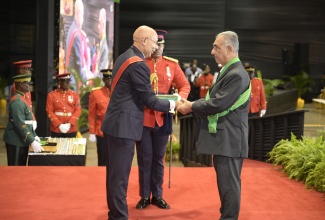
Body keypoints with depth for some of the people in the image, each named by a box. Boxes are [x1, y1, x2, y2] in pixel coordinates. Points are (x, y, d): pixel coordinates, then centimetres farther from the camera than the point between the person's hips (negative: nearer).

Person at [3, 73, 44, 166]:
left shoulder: (22, 98, 13)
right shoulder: (17, 101, -19)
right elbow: (20, 125, -25)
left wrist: (34, 136, 15)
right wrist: (32, 141, -25)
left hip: (21, 141, 10)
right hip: (16, 142, -10)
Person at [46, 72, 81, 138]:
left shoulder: (75, 95, 6)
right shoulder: (51, 95, 1)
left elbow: (78, 110, 0)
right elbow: (49, 111, -3)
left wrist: (69, 124, -13)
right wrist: (59, 125, -13)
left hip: (71, 129, 1)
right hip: (56, 129, -1)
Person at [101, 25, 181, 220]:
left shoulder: (124, 57, 12)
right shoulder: (139, 64, -18)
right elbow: (149, 100, -14)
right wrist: (170, 105, 1)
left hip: (114, 123, 10)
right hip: (123, 126, -10)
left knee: (115, 172, 17)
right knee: (120, 175, -2)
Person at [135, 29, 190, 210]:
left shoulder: (172, 64, 5)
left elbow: (185, 85, 8)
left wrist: (179, 99, -11)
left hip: (163, 118, 2)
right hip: (142, 118, -2)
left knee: (158, 159, 12)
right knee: (145, 159, 5)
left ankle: (157, 196, 23)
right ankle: (145, 196, 17)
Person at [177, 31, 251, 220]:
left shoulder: (237, 74, -19)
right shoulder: (229, 71, 15)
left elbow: (218, 104, -22)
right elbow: (215, 99, 15)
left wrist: (191, 107, -11)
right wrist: (191, 104, 3)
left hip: (229, 139, -10)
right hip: (223, 137, 10)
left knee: (229, 182, -3)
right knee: (225, 181, 17)